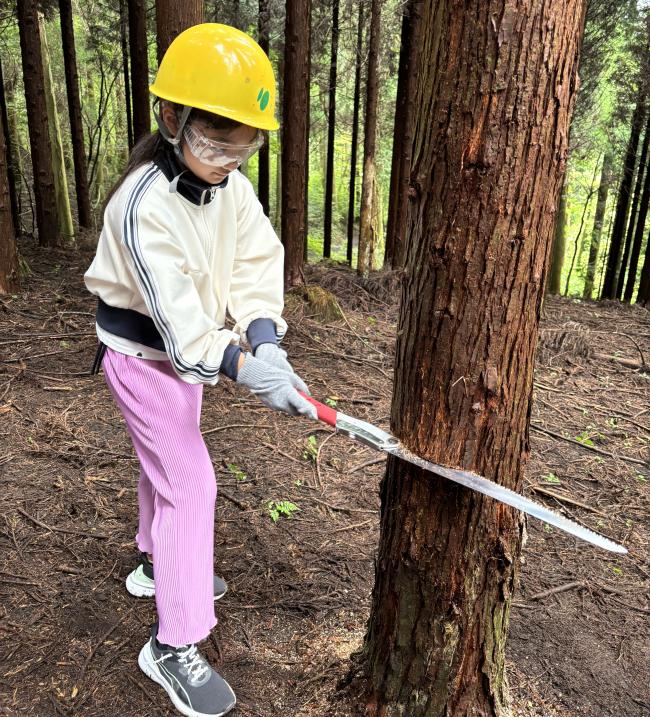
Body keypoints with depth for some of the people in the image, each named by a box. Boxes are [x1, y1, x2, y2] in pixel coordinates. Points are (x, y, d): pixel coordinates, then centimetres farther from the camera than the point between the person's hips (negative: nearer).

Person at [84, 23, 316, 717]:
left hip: (186, 351, 8)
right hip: (141, 354, -8)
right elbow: (175, 310, -34)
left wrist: (263, 341, -29)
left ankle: (156, 564, 48)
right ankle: (174, 645, 4)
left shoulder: (234, 190, -5)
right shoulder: (144, 204, -28)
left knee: (168, 463, 23)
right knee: (190, 482, -9)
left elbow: (258, 266, -13)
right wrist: (244, 369, -42)